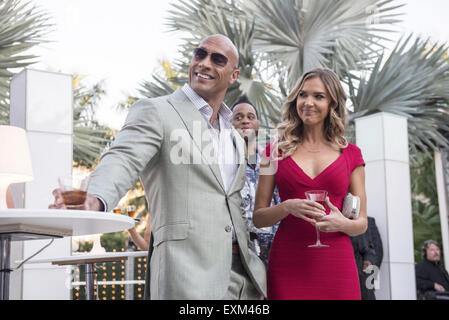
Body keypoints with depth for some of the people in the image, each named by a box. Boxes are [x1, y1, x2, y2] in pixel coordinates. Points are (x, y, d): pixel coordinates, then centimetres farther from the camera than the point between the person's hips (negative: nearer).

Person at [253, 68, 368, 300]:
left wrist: (342, 223, -11)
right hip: (286, 263, 0)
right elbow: (258, 217, 7)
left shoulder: (351, 154, 8)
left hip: (336, 265, 1)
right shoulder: (277, 150, 8)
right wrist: (288, 207, -13)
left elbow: (361, 223, 11)